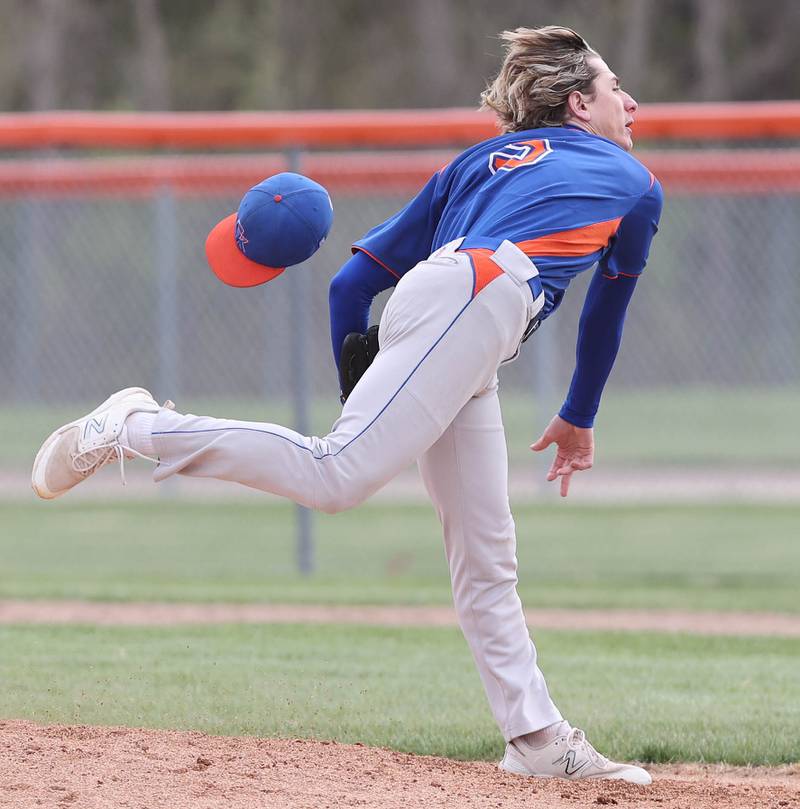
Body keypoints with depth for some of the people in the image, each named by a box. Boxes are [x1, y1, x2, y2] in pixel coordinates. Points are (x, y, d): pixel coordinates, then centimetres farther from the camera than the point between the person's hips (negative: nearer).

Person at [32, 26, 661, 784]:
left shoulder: (480, 159, 34)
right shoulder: (636, 184, 23)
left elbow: (354, 282, 25)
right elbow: (605, 318, 35)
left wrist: (360, 390, 30)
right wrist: (579, 421, 49)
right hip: (474, 295, -8)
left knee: (485, 555, 9)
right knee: (337, 475, -22)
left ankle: (537, 739, 9)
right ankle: (137, 427, -19)